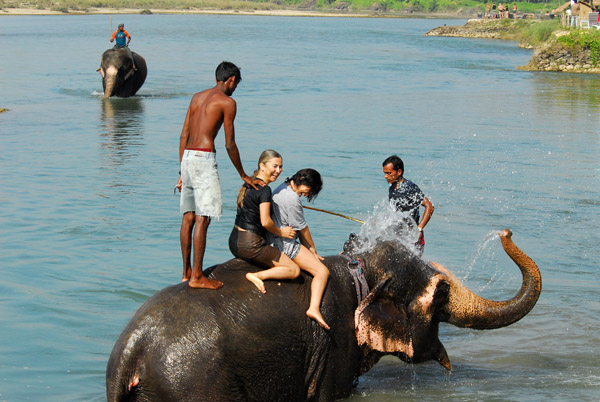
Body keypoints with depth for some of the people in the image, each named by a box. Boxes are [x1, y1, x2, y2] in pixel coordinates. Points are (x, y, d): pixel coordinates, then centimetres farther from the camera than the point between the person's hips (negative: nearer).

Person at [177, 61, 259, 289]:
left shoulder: (197, 97, 18)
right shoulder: (227, 102, -4)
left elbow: (184, 136, 16)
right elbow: (230, 144, -4)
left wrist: (183, 171, 20)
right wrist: (243, 175, 6)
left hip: (187, 157, 8)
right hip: (204, 159, -8)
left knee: (188, 217, 12)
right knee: (202, 219, -6)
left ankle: (186, 272, 18)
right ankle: (197, 276, -6)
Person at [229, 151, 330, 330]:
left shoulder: (248, 185, 15)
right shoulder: (264, 189, -14)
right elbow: (266, 221, -21)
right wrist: (281, 232, -2)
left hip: (235, 242, 10)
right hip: (251, 244, -10)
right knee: (294, 270, 1)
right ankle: (257, 275, -15)